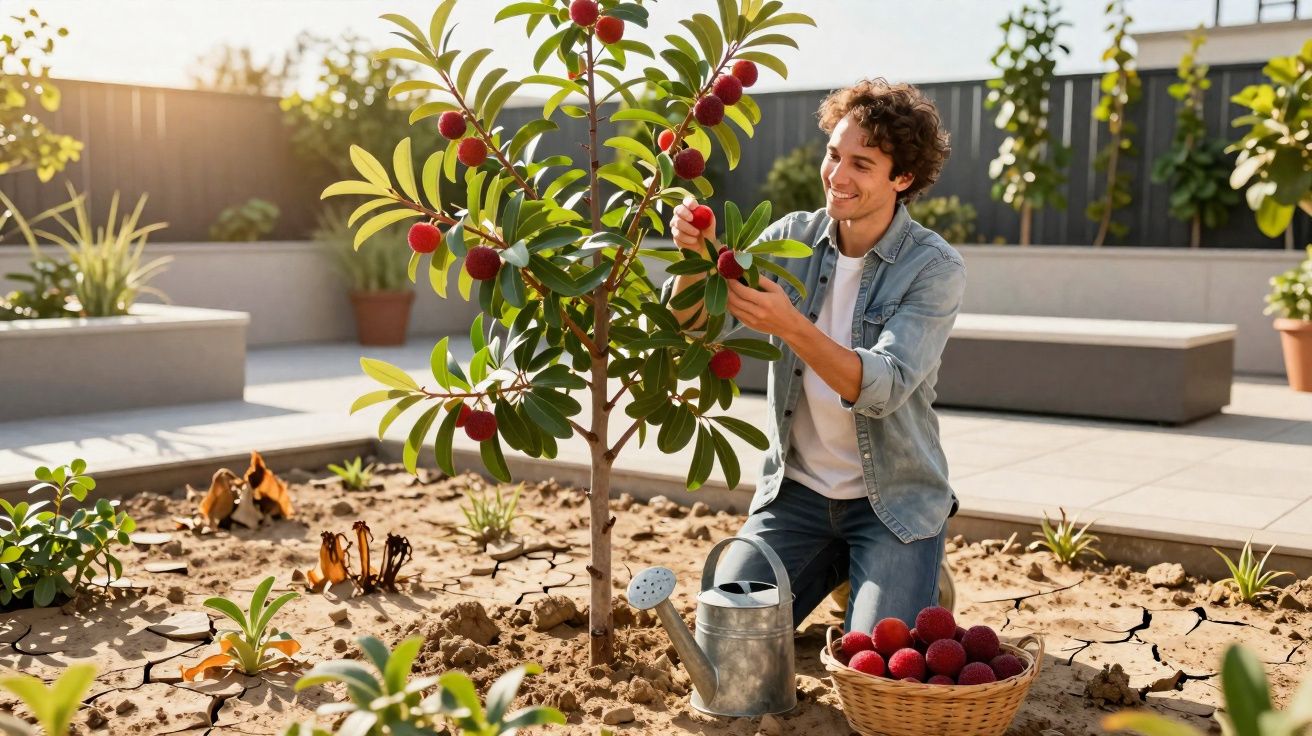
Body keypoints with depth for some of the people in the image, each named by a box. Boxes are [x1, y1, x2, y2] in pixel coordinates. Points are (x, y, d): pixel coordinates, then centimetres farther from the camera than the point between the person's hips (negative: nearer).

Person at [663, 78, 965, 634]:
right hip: (795, 489, 4)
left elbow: (885, 387, -26)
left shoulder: (936, 268, -13)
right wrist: (697, 255, -30)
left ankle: (915, 586, 17)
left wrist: (790, 324, -41)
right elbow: (692, 325, -9)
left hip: (894, 499, -3)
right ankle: (835, 569, 22)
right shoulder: (791, 238, -2)